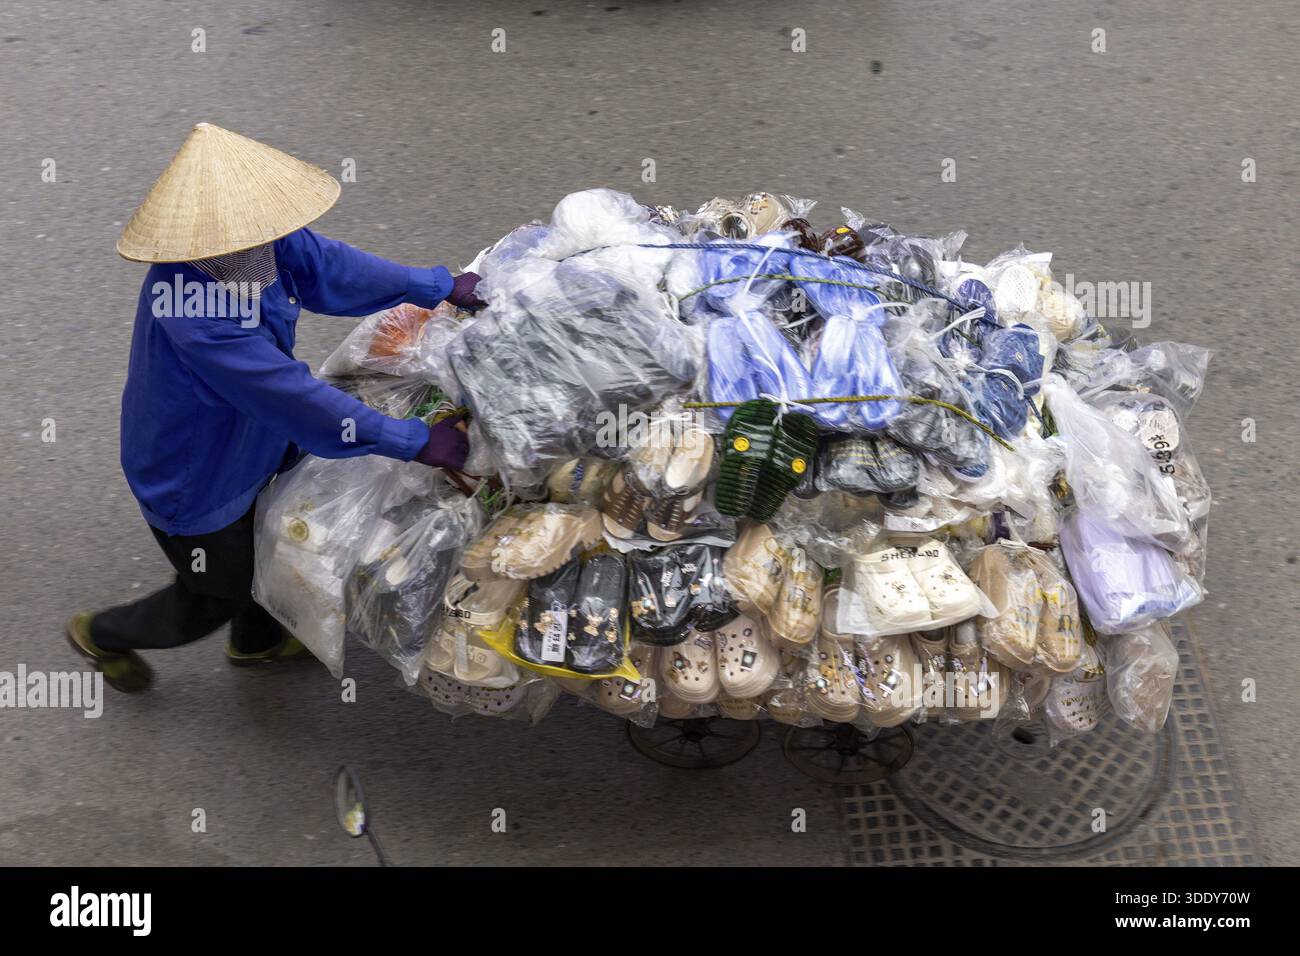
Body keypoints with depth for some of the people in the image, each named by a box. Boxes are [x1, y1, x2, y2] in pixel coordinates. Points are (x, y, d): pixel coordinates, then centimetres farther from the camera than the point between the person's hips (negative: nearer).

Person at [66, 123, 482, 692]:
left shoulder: (261, 245, -20)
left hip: (249, 444, 8)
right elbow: (292, 395, -42)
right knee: (220, 594, 17)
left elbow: (326, 265, -5)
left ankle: (254, 641, 60)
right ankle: (103, 635, 45)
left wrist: (442, 288, -6)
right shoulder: (195, 320, -44)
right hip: (194, 482, -8)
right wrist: (416, 442, -38)